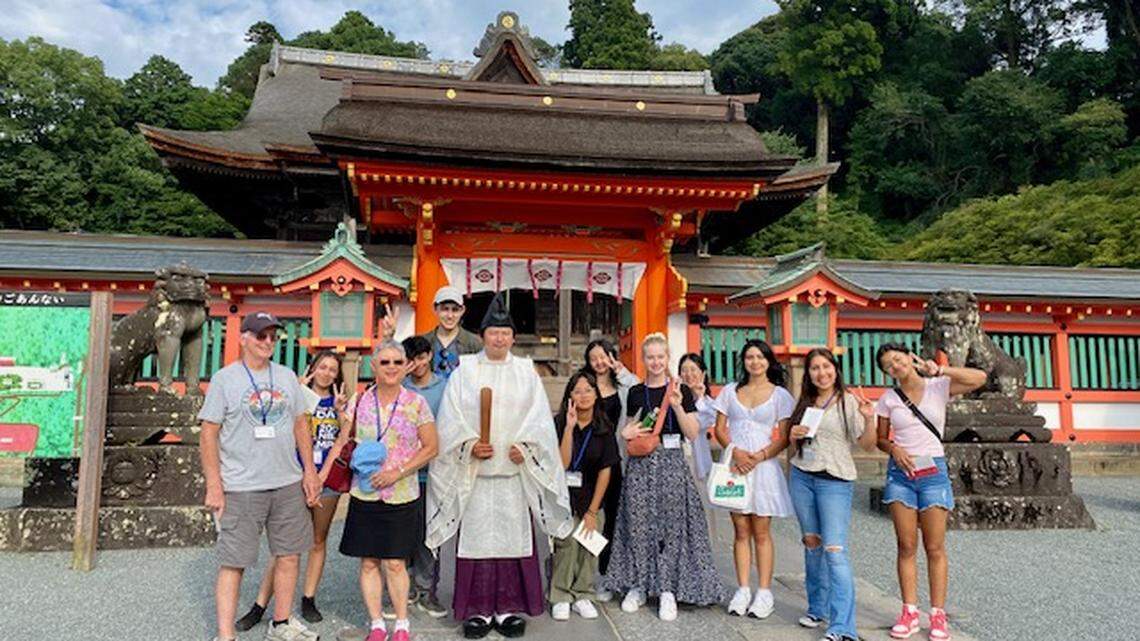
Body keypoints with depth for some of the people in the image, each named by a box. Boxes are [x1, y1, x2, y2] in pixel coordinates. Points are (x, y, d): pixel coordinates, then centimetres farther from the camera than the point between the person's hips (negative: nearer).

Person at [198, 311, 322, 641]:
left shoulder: (287, 376, 9)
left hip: (289, 483, 5)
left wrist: (309, 470, 8)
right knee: (233, 562, 1)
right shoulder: (224, 379, -3)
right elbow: (209, 434, -5)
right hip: (240, 488, -4)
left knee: (289, 554, 12)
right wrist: (214, 486, -10)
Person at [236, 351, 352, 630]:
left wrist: (340, 410, -10)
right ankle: (259, 606, 8)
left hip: (328, 479, 3)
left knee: (318, 542, 12)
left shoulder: (339, 401, 9)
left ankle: (308, 600, 24)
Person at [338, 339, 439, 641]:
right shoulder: (359, 401, 3)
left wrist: (398, 472, -11)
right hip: (364, 495, 2)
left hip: (402, 496, -2)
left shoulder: (416, 403, -3)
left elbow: (431, 447, -3)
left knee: (395, 563, 3)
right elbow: (345, 441, 12)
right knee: (368, 562, 8)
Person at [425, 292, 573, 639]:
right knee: (477, 535, 1)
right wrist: (470, 444, -13)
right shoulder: (465, 370, 6)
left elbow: (539, 416, 4)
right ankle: (478, 610, 13)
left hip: (514, 469, 1)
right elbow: (451, 417, 0)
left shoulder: (526, 371, 9)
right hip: (475, 470, -1)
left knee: (513, 535, 3)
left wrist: (524, 446, -10)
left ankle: (509, 608, 15)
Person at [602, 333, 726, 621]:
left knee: (671, 525, -2)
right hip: (640, 462, 2)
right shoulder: (635, 392, 10)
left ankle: (667, 590, 9)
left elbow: (692, 433, -2)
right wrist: (626, 433, -1)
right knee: (638, 524, 3)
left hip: (671, 462, -2)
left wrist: (677, 406, -15)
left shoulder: (681, 390, 2)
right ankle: (637, 585, 16)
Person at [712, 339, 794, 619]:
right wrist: (736, 452, -11)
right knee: (741, 531, 6)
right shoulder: (730, 391, 9)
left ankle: (764, 593, 10)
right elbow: (720, 429, 6)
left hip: (763, 465, -2)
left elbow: (784, 438, -1)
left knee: (761, 532, 2)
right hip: (734, 464, 2)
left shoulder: (780, 394, 3)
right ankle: (743, 590, 13)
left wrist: (759, 456, -15)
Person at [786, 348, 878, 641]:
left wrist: (869, 419, -25)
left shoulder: (849, 402, -4)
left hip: (835, 482, -5)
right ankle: (817, 608, 28)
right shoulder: (804, 403, 12)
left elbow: (868, 445, -8)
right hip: (801, 478, 5)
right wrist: (793, 435, -1)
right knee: (811, 543, 13)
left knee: (835, 551, -11)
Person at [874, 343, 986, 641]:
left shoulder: (938, 387, 0)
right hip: (901, 473, 1)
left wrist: (939, 370, -17)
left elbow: (979, 378, -14)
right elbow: (880, 438, 9)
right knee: (907, 547, 5)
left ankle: (938, 615, 13)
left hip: (933, 472, -1)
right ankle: (909, 612, 12)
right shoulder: (888, 399, 3)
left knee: (935, 548, 4)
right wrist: (895, 449, -10)